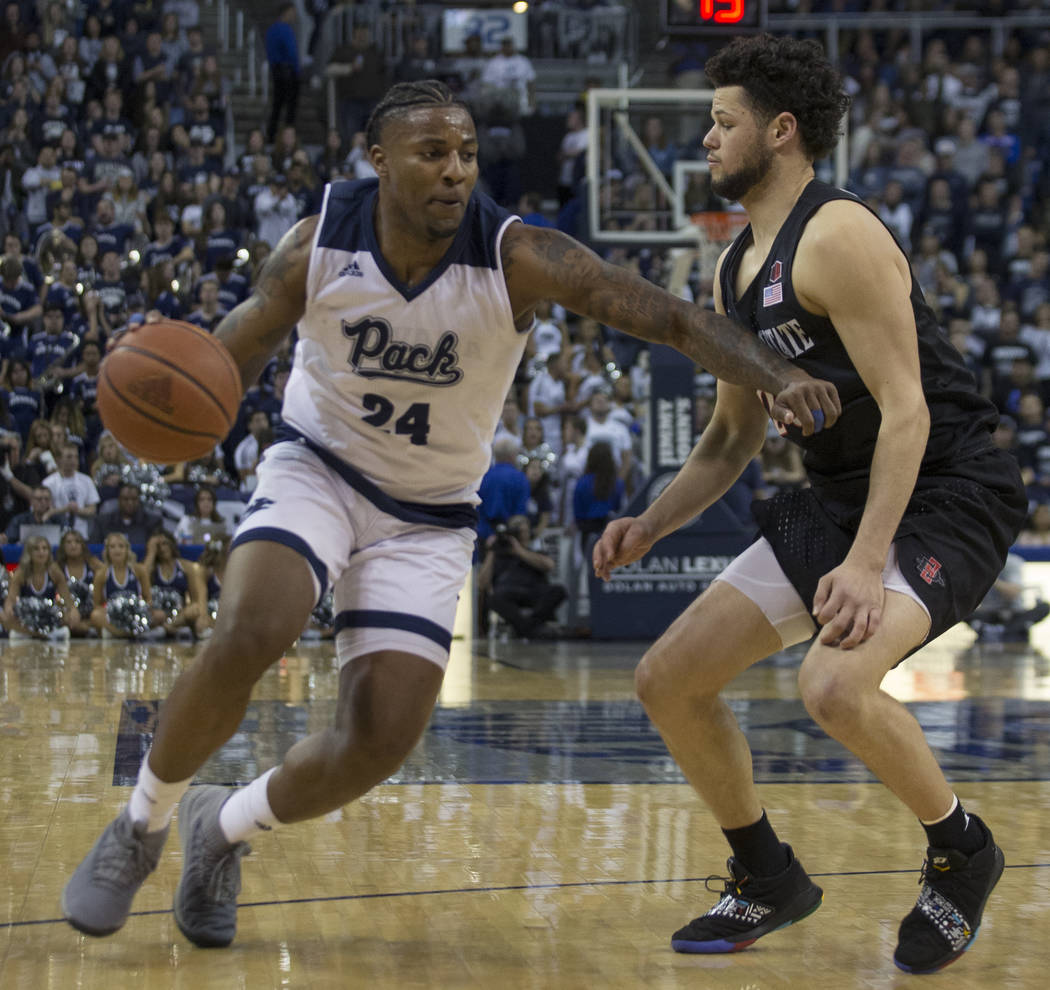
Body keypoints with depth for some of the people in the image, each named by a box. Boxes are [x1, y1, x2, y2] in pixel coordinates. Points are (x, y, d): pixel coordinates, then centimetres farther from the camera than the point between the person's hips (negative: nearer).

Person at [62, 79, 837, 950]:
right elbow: (246, 342, -1)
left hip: (428, 519, 1)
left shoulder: (518, 259, -23)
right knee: (248, 636, -29)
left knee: (382, 738, -10)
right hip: (317, 470, -1)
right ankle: (142, 827, -2)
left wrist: (778, 376, -46)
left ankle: (224, 831, 20)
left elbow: (674, 319, -29)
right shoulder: (317, 248, -17)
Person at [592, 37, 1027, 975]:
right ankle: (769, 881, 21)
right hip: (837, 499, 9)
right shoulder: (735, 271, 11)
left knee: (835, 684, -33)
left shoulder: (837, 237, -17)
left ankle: (960, 850, -3)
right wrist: (649, 526, 6)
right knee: (669, 679, 3)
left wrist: (865, 563, -30)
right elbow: (733, 438, 20)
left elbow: (906, 413, -23)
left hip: (945, 492, -9)